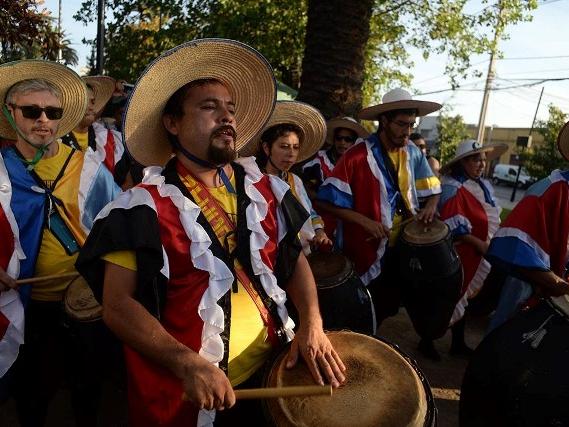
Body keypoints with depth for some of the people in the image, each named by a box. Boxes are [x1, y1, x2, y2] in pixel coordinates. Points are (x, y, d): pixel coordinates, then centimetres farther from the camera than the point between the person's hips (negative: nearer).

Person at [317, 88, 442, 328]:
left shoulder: (412, 153, 2)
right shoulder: (358, 157, -18)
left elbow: (431, 188, 14)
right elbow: (329, 202, -18)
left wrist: (430, 206, -8)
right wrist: (364, 221, -27)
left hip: (403, 247, 6)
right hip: (370, 251, -6)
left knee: (390, 308, 23)